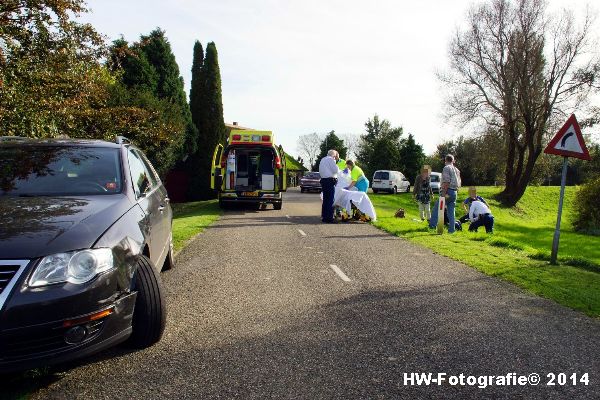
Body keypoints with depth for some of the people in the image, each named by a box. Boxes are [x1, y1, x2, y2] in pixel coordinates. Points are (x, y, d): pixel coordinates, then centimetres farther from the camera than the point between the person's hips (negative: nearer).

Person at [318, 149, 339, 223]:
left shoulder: (322, 160, 19)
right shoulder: (330, 159, -8)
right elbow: (335, 170, -13)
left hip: (323, 180, 9)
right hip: (330, 181, -9)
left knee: (325, 199, 14)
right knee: (330, 200, -6)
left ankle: (324, 217, 17)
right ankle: (329, 218, -7)